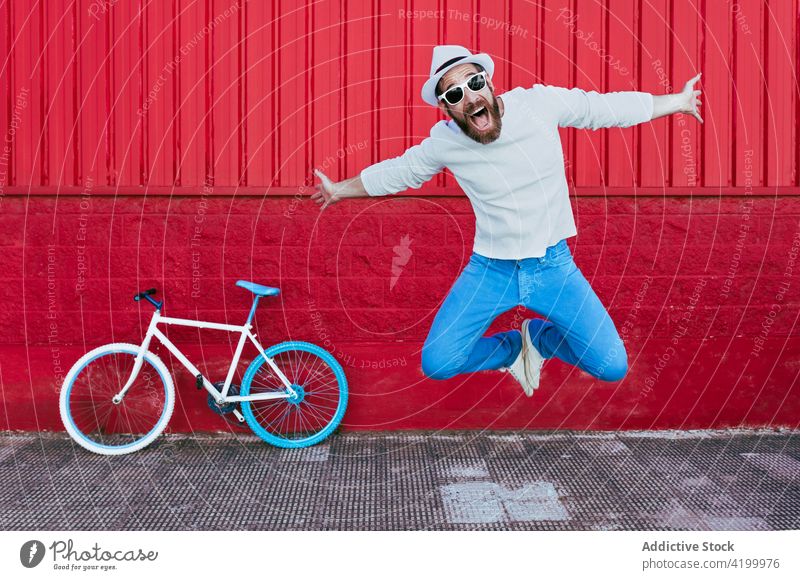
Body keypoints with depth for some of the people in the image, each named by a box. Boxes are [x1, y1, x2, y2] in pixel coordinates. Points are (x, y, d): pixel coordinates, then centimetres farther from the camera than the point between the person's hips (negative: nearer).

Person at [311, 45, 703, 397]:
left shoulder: (539, 102, -11)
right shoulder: (443, 142, -9)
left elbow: (608, 107, 1)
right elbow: (395, 172, 9)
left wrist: (680, 101, 11)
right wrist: (340, 190, 20)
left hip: (552, 264, 0)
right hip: (490, 267, 0)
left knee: (613, 367, -6)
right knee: (436, 365, -10)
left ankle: (537, 338, 24)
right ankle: (513, 349, 21)